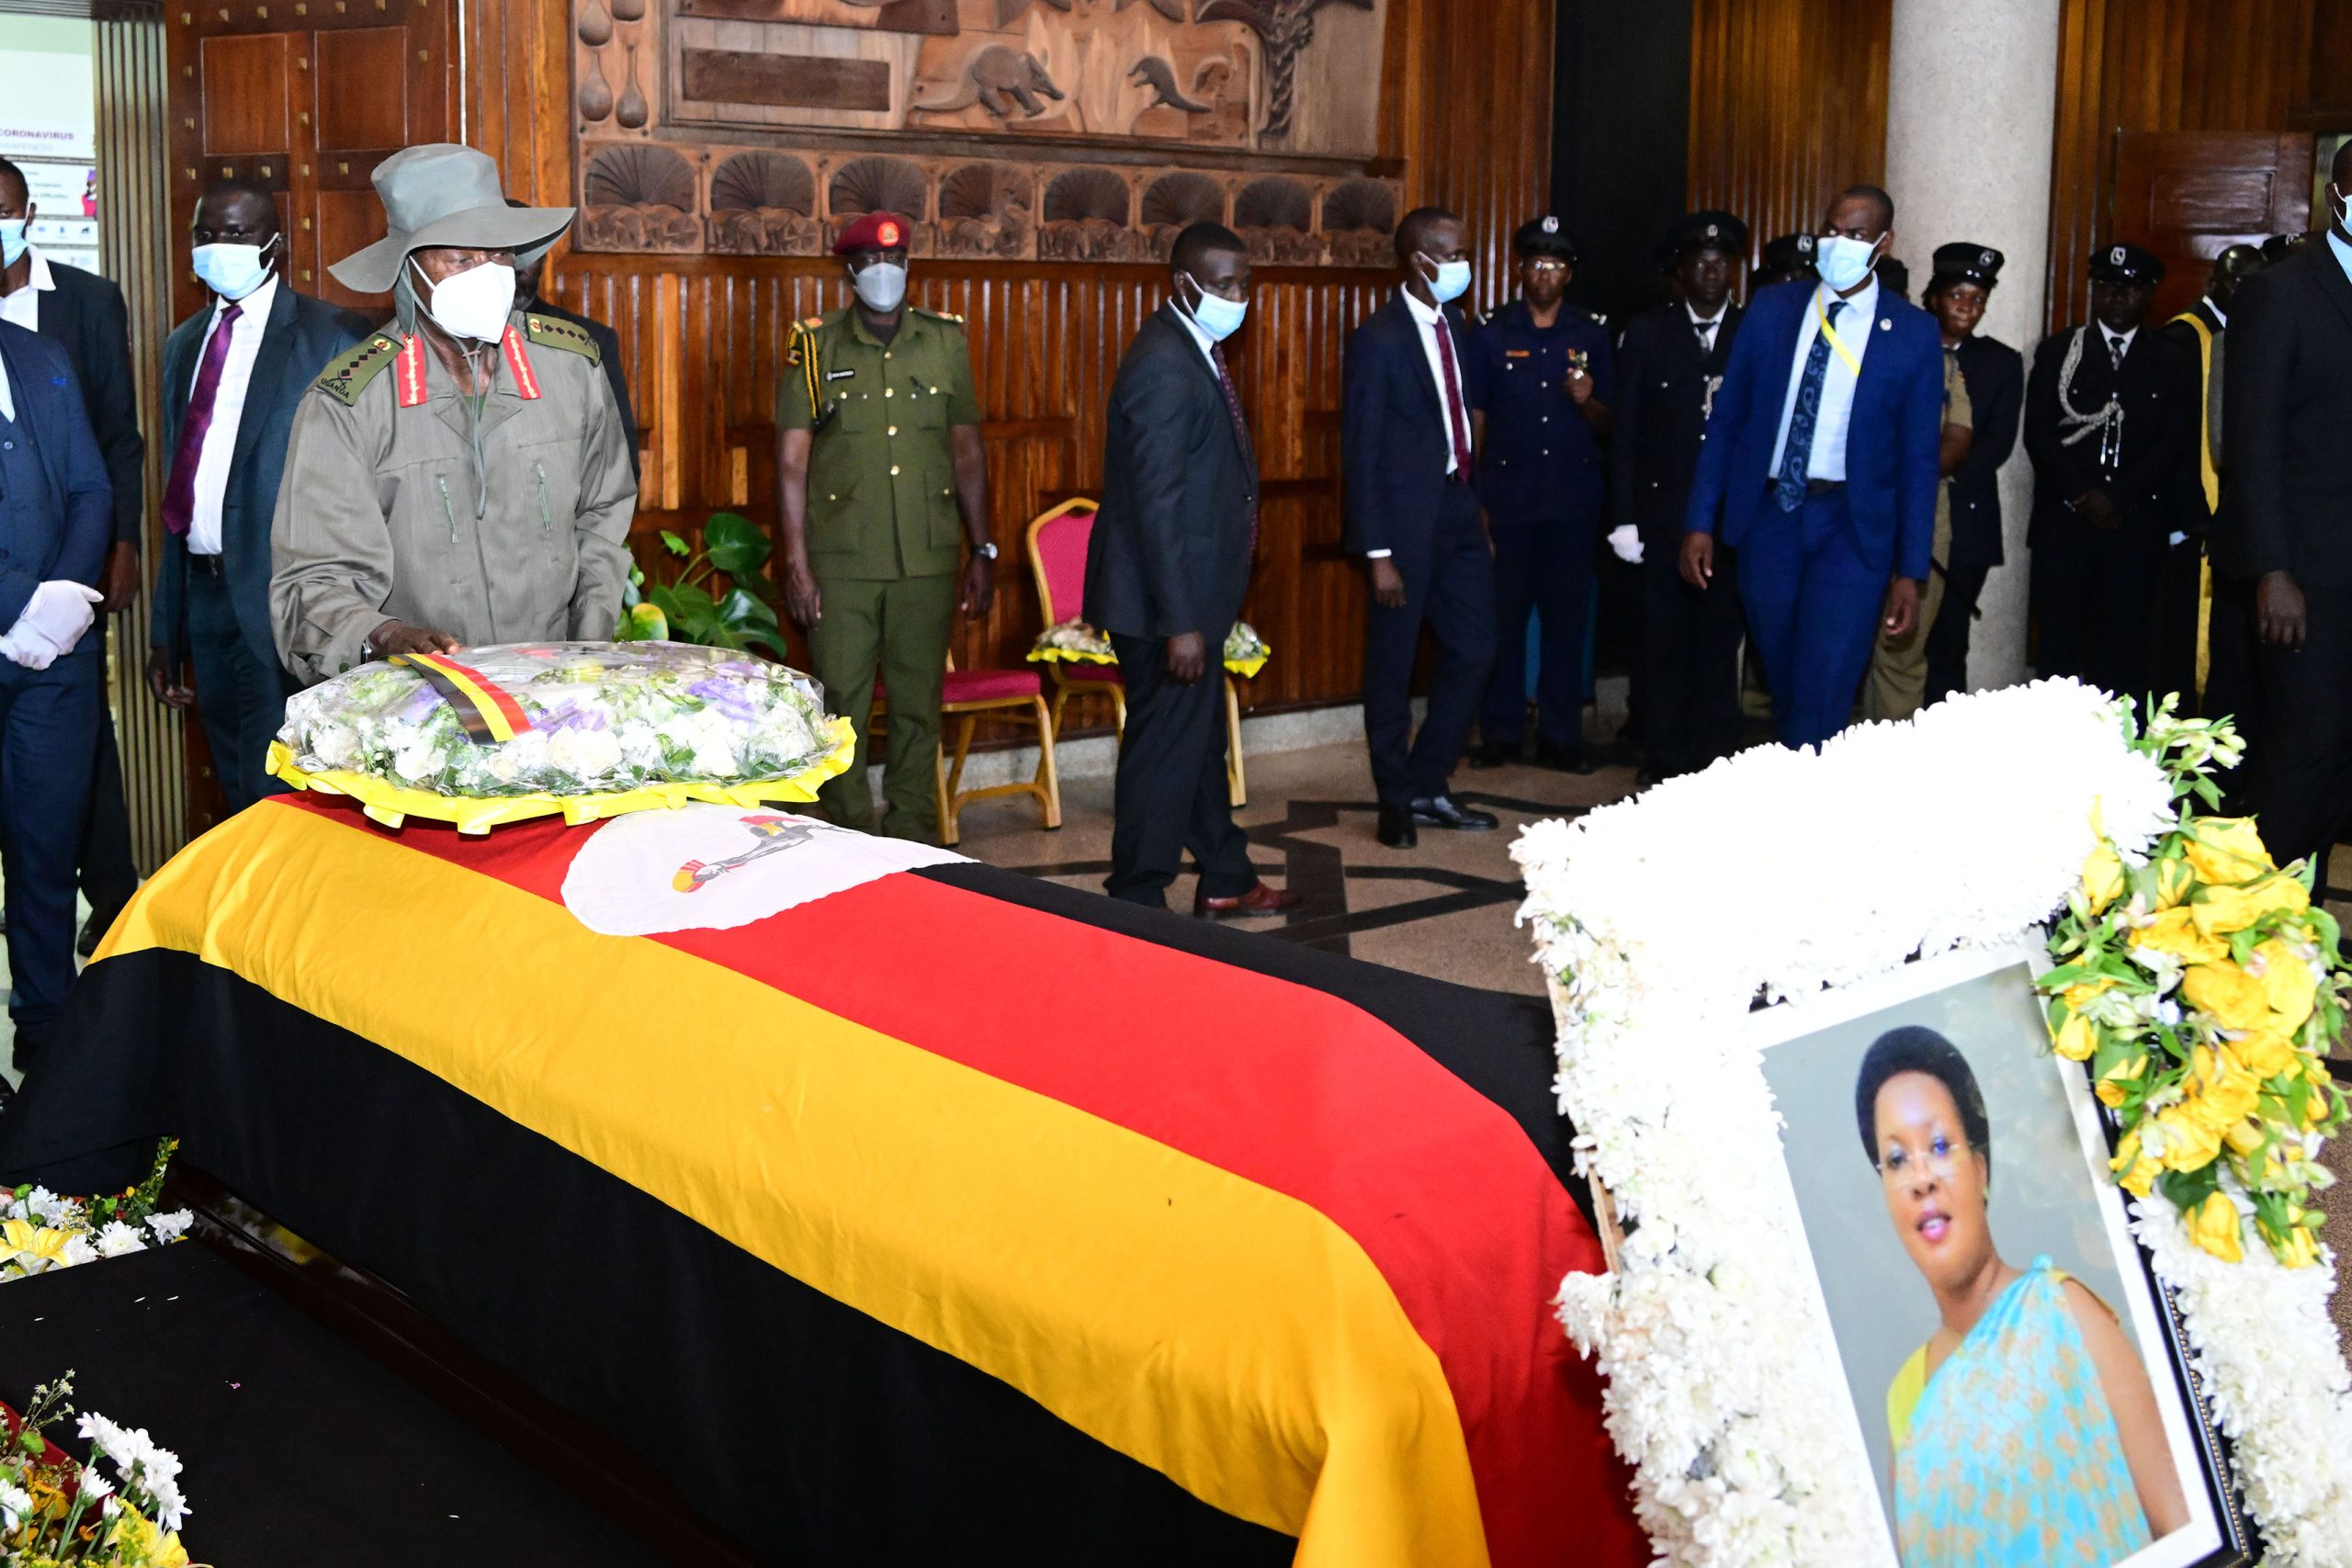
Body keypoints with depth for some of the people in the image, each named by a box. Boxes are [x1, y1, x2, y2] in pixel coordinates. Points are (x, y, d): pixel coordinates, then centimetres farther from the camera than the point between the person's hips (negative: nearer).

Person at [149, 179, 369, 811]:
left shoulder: (334, 337, -6)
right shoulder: (184, 343, 15)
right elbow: (178, 493, 18)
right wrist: (166, 630, 16)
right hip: (203, 595, 7)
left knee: (276, 800, -8)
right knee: (238, 800, 15)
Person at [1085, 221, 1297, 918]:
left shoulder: (1198, 351, 10)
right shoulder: (1164, 364, -21)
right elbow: (1157, 501, -24)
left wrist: (1206, 607, 18)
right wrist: (1181, 622, -25)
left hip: (1194, 593, 10)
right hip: (1165, 599, -10)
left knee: (1202, 737, 20)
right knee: (1166, 748, -1)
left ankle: (1224, 880, 34)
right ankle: (1136, 904, 11)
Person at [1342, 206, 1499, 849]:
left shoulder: (1453, 326, 9)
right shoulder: (1377, 339, -13)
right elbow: (1360, 453, -14)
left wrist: (1479, 513, 12)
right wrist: (1378, 555, -16)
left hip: (1458, 514, 8)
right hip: (1406, 523, -8)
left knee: (1473, 650, 12)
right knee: (1393, 669, 5)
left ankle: (1426, 788, 26)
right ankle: (1397, 802, 20)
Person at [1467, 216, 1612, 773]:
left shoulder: (1590, 337, 8)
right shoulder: (1492, 335, 5)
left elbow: (1606, 427, 10)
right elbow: (1475, 419, 5)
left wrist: (1588, 402, -12)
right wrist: (1472, 498, -1)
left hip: (1574, 501, 1)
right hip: (1507, 498, -1)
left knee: (1567, 621, 4)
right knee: (1503, 619, 1)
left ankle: (1561, 737, 12)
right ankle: (1500, 734, 12)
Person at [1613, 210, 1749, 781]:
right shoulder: (1646, 333, 5)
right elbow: (1625, 431, 3)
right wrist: (1623, 518, -3)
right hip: (1662, 514, 0)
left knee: (1720, 642, 2)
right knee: (1665, 642, 4)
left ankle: (1716, 762, 12)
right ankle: (1666, 762, 13)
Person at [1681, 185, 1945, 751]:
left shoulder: (1913, 333, -2)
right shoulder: (1771, 309, 4)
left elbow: (1918, 458, -1)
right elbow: (1725, 421, 6)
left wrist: (1910, 571, -4)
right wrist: (1700, 522, 1)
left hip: (1852, 527, -2)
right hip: (1769, 513, 3)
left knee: (1823, 694, -10)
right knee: (1782, 682, 12)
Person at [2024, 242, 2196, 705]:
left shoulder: (2169, 364, 12)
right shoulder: (2056, 352, 11)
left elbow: (2175, 442, 2)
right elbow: (2038, 432, 2)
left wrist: (2117, 498, -9)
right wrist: (2079, 496, -8)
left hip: (2136, 524, 0)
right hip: (2063, 518, 0)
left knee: (2125, 646, -3)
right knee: (2058, 638, -3)